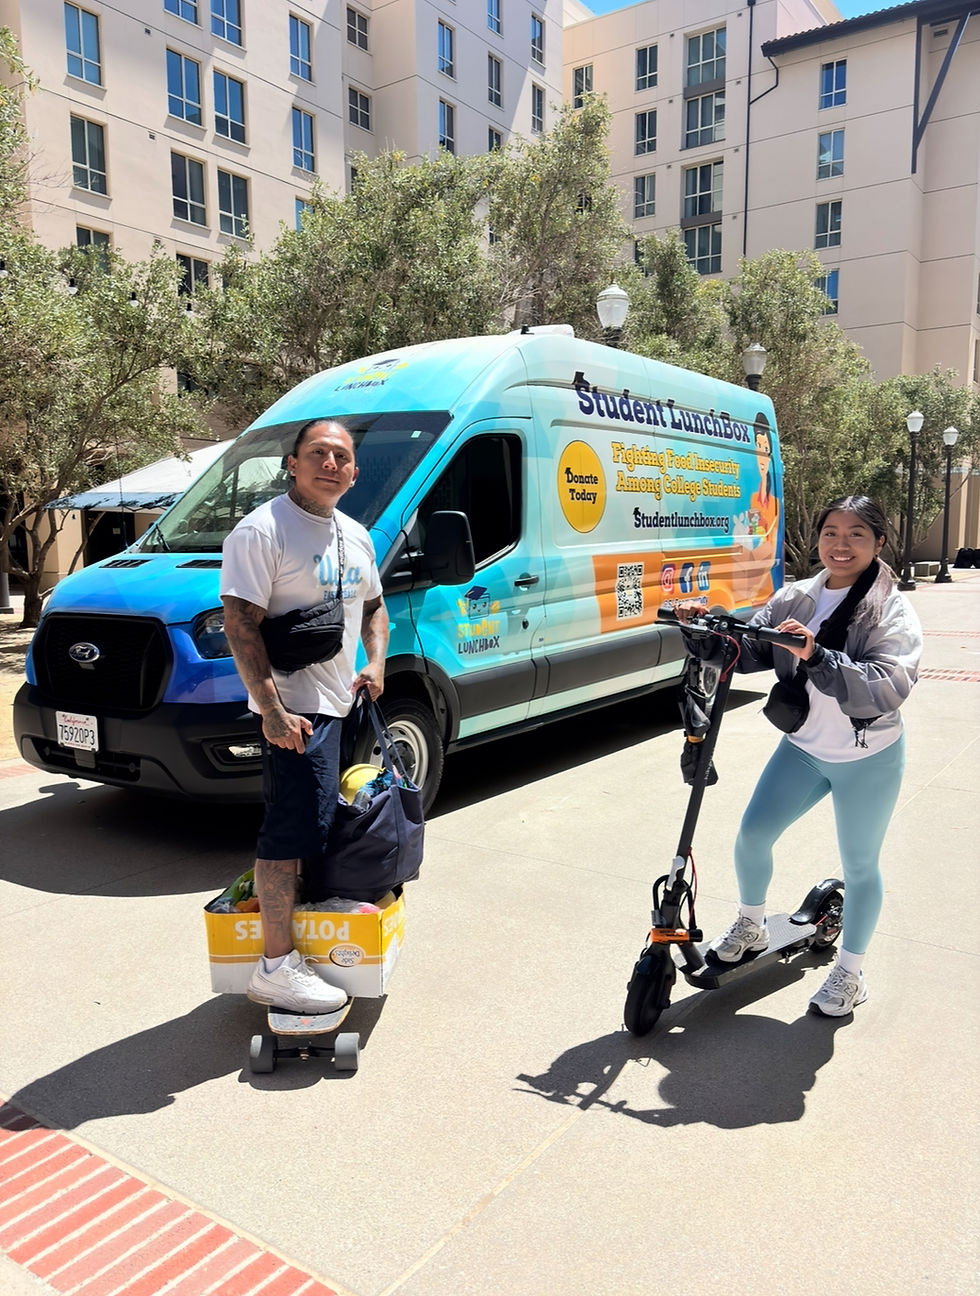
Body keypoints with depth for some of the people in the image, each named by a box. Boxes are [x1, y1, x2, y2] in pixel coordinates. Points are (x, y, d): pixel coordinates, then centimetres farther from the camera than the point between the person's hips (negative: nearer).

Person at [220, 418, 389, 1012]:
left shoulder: (355, 536, 14)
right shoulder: (263, 530, -12)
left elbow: (373, 606, 25)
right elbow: (241, 623, -18)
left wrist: (376, 662, 6)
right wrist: (272, 710, -23)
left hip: (340, 703, 9)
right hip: (295, 710, -8)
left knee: (316, 825, 18)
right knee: (292, 830, -8)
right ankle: (277, 967, 1)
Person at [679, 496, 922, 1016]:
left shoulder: (892, 613, -17)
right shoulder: (795, 598, -3)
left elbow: (889, 688, -30)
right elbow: (749, 650, -4)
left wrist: (817, 658, -42)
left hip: (869, 759, -4)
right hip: (802, 747, 4)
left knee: (859, 865, 9)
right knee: (752, 835, 4)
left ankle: (850, 970, 32)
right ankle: (751, 926, 33)